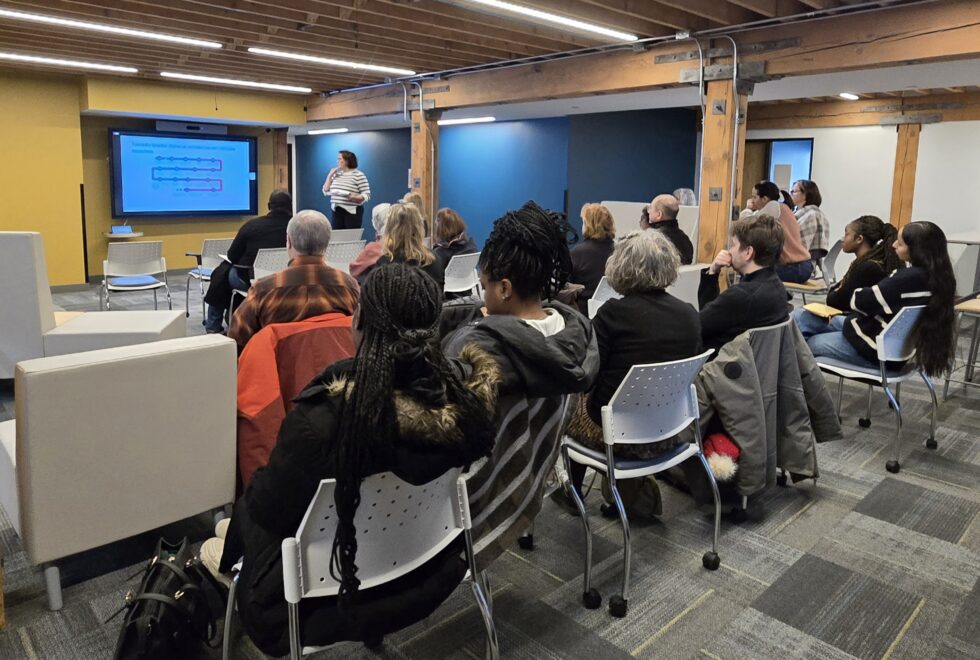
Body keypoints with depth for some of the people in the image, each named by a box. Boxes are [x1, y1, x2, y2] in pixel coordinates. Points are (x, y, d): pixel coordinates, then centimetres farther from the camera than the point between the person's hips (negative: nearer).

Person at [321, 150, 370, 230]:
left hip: (352, 212, -5)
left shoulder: (359, 175, -5)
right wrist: (330, 175, 6)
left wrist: (355, 197, -26)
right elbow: (326, 192, 12)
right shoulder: (336, 175, 13)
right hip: (337, 212, 5)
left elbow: (367, 195, -9)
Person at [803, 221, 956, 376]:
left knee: (811, 345, 2)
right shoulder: (938, 275, -2)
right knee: (835, 321, 29)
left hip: (880, 349, -10)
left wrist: (858, 294, 0)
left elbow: (860, 301, -22)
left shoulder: (908, 278, -31)